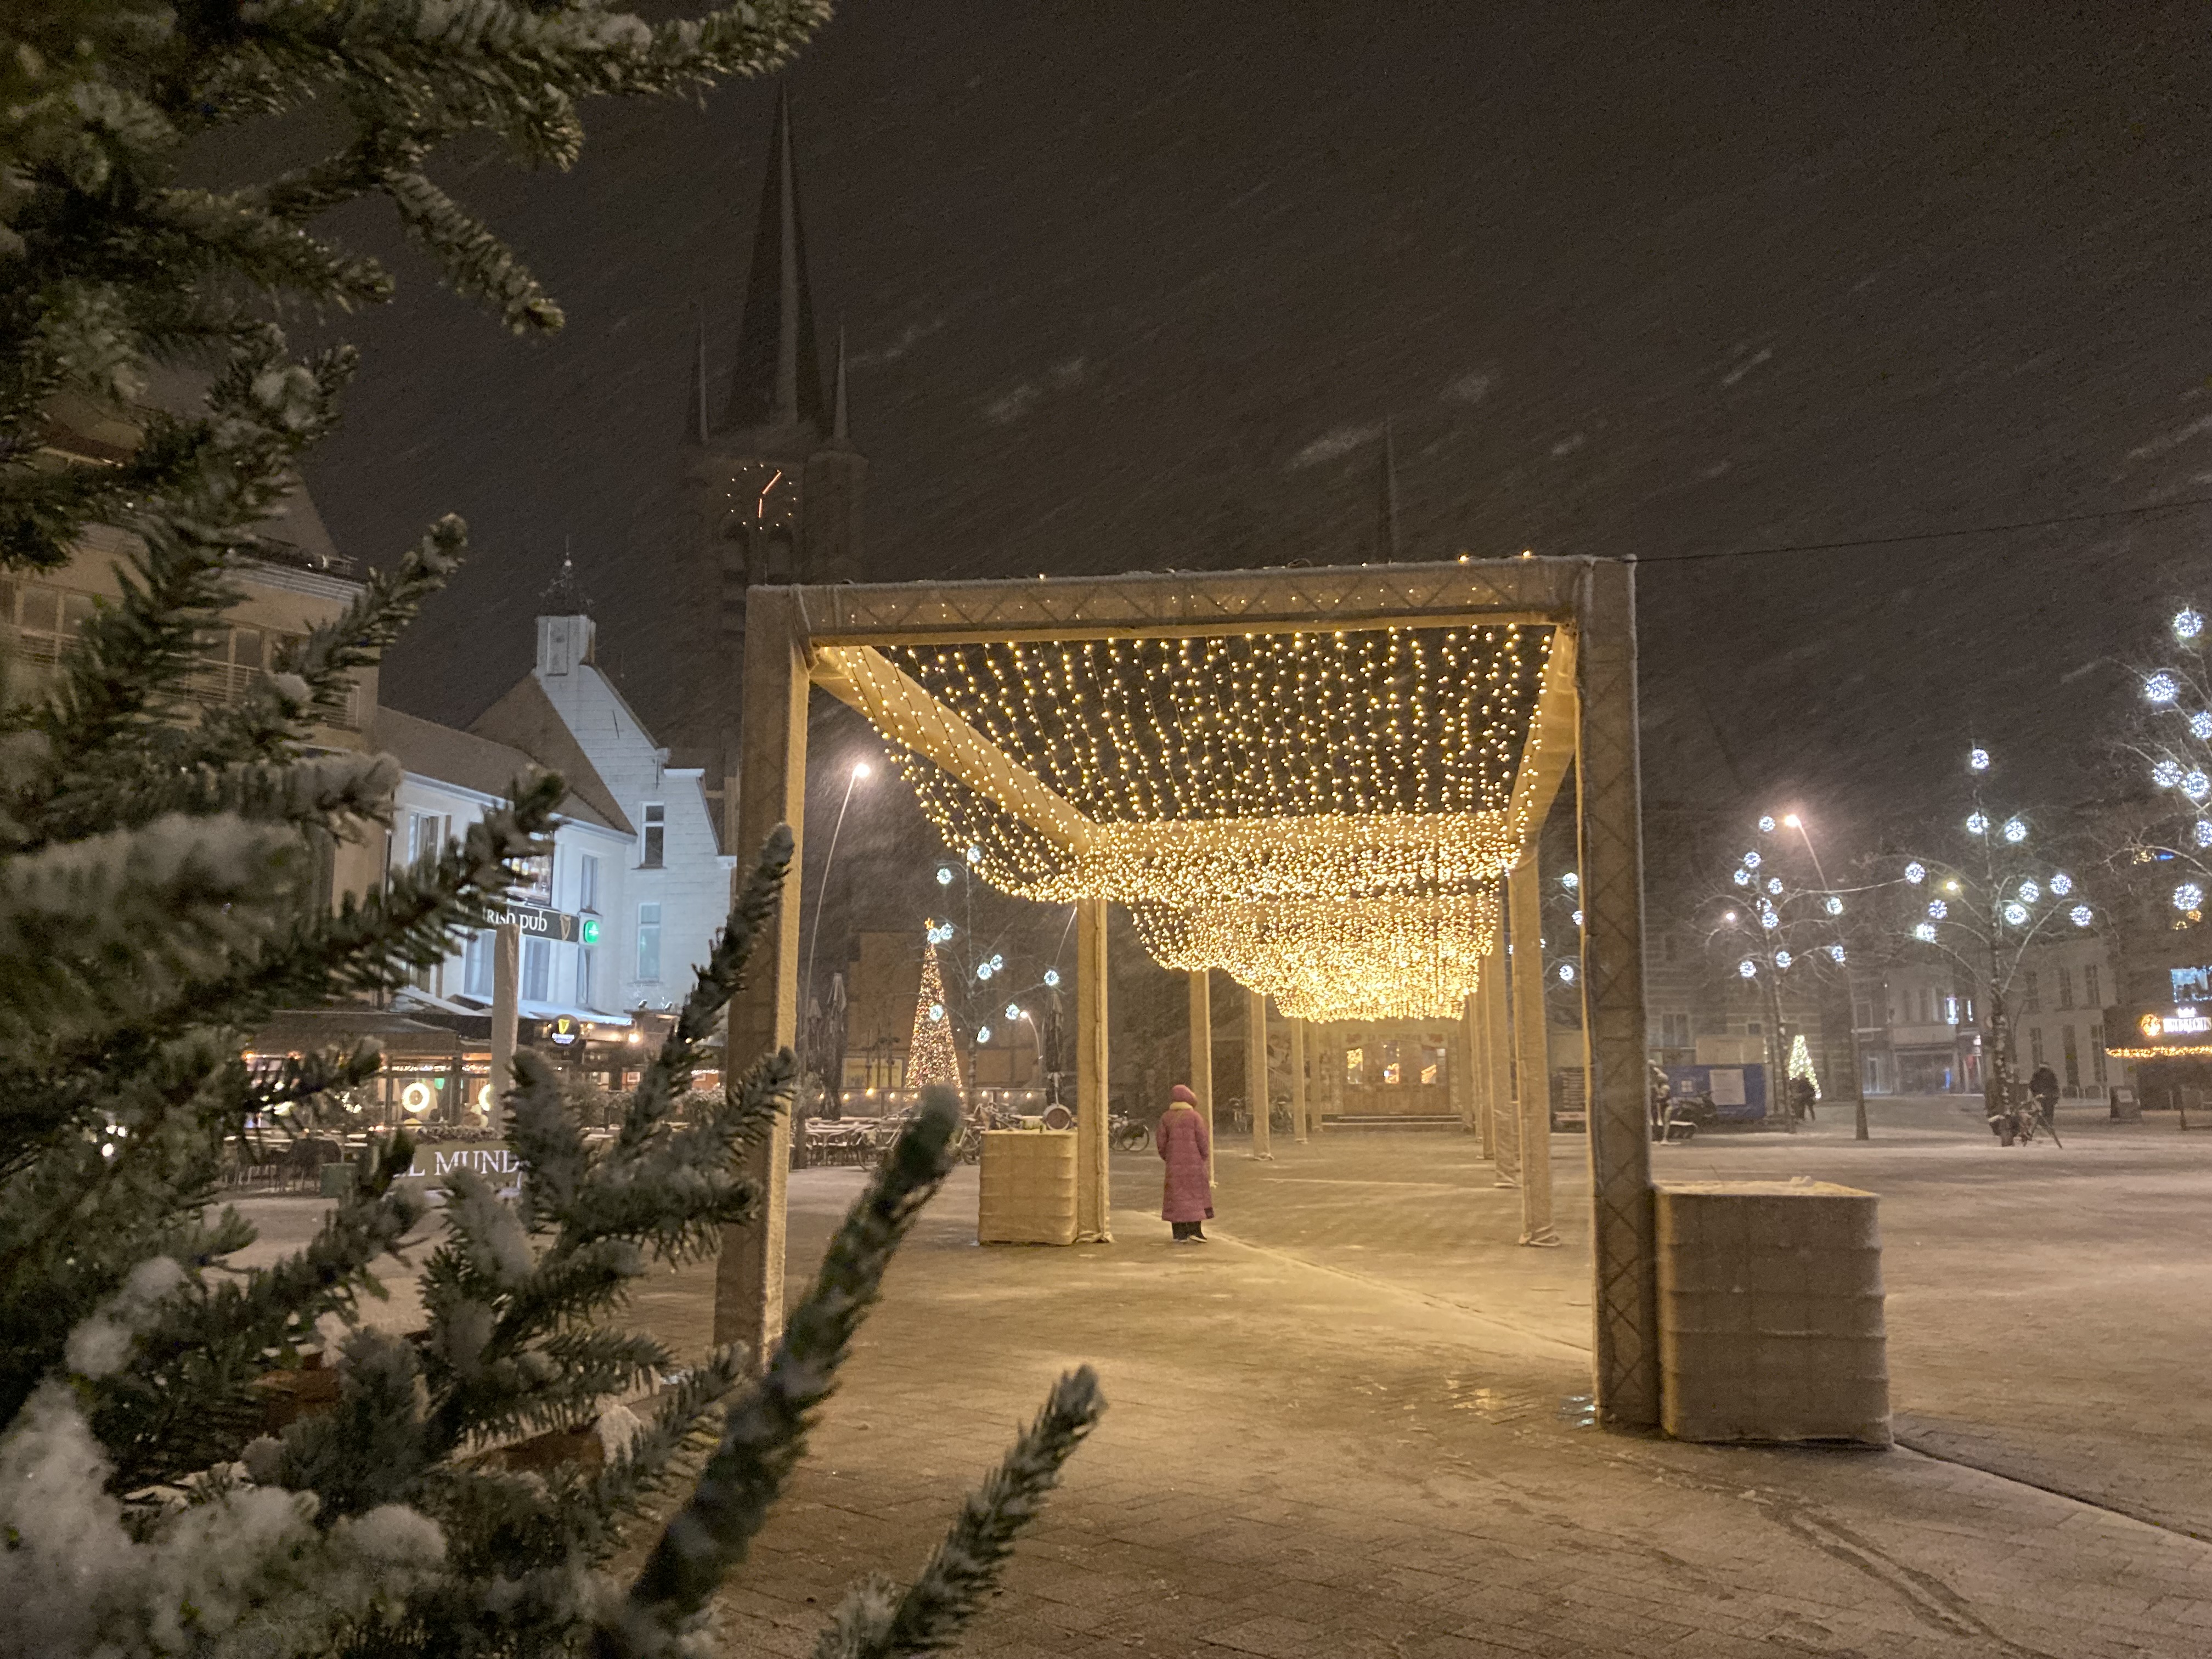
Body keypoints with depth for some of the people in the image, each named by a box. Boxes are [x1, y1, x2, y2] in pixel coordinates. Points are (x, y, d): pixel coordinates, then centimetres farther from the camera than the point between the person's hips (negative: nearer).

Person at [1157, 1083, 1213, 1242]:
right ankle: (1195, 1231, -2)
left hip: (1174, 1163, 3)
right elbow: (1202, 1140, -7)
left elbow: (1161, 1141, 3)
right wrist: (1205, 1155, 7)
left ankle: (1180, 1234, 3)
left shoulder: (1166, 1117, 3)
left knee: (1176, 1196, 5)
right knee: (1195, 1194, 5)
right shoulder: (1194, 1116, -6)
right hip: (1193, 1161, -3)